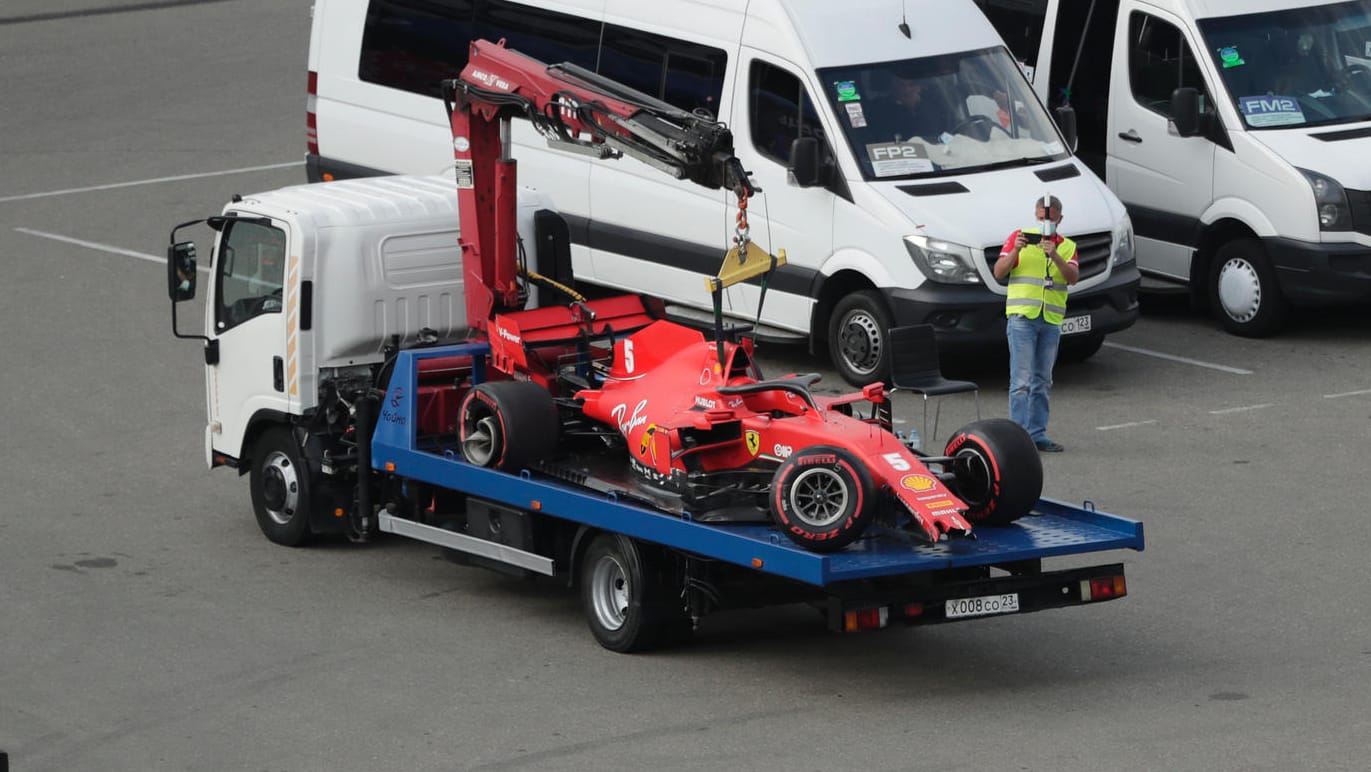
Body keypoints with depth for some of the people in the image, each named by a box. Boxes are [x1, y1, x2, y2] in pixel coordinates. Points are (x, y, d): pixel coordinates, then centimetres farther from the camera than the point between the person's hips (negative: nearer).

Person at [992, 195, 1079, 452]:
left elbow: (1073, 277, -4)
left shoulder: (1068, 247, 12)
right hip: (1022, 316, -4)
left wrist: (1055, 256, -19)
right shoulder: (1020, 237, 6)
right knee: (1021, 380, -10)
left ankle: (1037, 435, 13)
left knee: (1042, 382, 8)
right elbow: (999, 272, 0)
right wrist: (1015, 251, -16)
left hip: (1051, 321, 4)